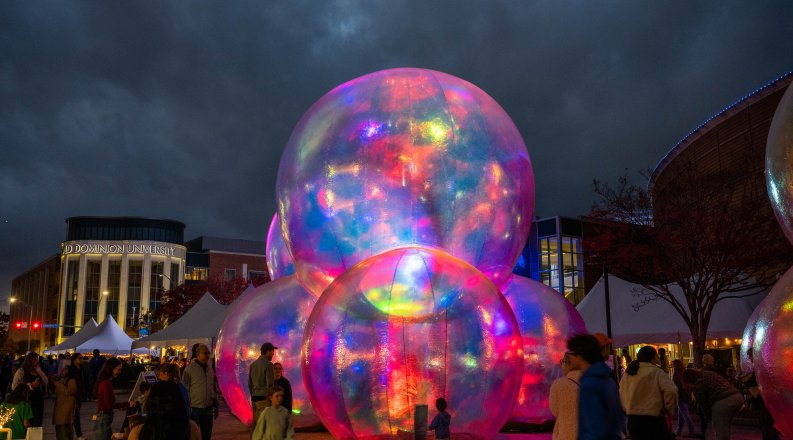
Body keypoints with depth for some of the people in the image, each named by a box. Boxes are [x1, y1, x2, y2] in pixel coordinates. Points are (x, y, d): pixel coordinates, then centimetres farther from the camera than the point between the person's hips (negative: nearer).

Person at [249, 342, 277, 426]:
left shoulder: (253, 364, 12)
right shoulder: (268, 364, -10)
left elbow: (249, 384, 16)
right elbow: (270, 384, -15)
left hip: (255, 398, 7)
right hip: (264, 398, -7)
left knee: (256, 425, 9)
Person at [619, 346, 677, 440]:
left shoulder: (628, 373, 10)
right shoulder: (657, 372, -10)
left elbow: (622, 394, 15)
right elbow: (671, 391, -22)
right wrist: (669, 409, -9)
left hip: (632, 419, 6)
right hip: (653, 419, -6)